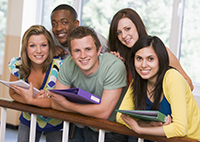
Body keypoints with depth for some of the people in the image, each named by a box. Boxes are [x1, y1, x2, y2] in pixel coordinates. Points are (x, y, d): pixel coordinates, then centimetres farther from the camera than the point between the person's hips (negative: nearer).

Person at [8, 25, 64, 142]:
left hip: (55, 123, -2)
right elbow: (13, 94, -5)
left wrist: (31, 100, -33)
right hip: (28, 121, 3)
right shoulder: (17, 65, -17)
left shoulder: (59, 66, -26)